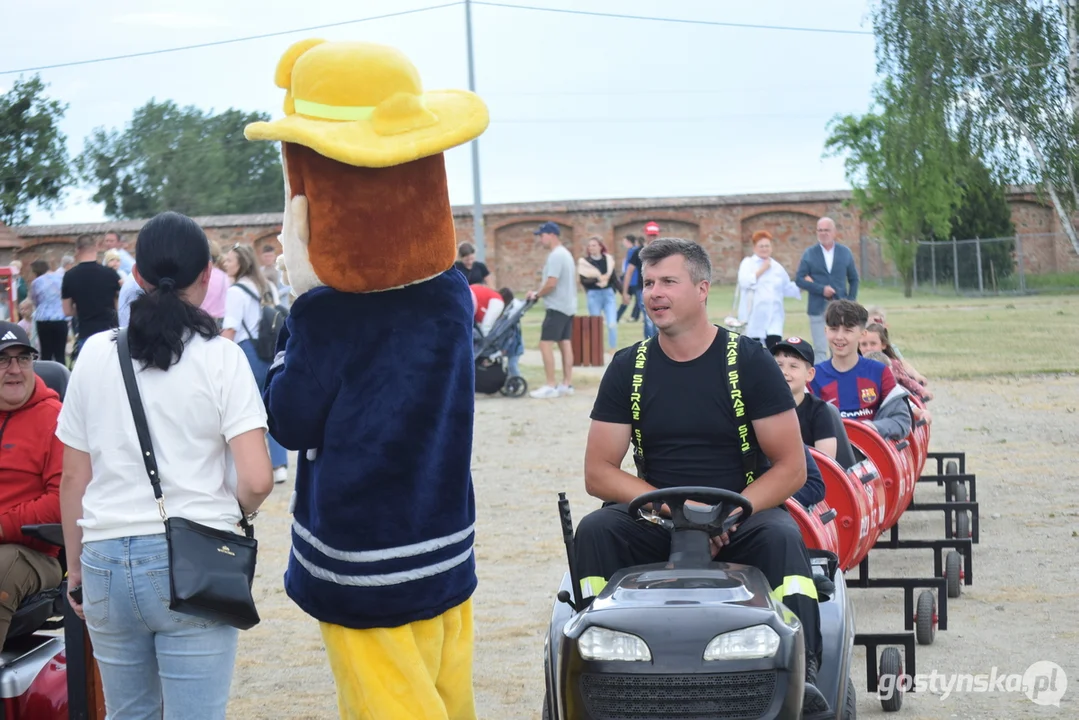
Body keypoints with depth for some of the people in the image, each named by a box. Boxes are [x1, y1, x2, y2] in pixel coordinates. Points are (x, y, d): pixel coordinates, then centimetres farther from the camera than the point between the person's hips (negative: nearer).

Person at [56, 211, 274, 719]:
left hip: (108, 561, 3)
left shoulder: (96, 354, 4)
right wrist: (236, 512, 11)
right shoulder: (220, 357, -4)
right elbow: (256, 479, -11)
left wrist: (76, 567, 19)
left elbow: (73, 479, 8)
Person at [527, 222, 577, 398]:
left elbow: (551, 284, -24)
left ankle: (551, 386, -11)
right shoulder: (565, 254, 15)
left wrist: (537, 295, -8)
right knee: (565, 344, 10)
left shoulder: (555, 256, -17)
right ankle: (567, 384, 11)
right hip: (568, 305, 10)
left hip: (557, 307, -10)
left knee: (545, 344, -9)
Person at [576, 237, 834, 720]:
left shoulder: (748, 361, -2)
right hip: (654, 521, 2)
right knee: (594, 531, -25)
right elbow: (598, 473, 0)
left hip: (743, 513, -2)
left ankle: (802, 674, -35)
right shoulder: (629, 368, 5)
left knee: (781, 537, -32)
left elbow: (791, 467, -4)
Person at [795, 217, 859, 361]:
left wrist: (851, 302, 1)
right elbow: (799, 279, -1)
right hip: (818, 308, -1)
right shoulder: (809, 253, 4)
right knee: (820, 351, -4)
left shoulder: (845, 252, 7)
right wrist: (821, 289, -13)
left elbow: (854, 279, 13)